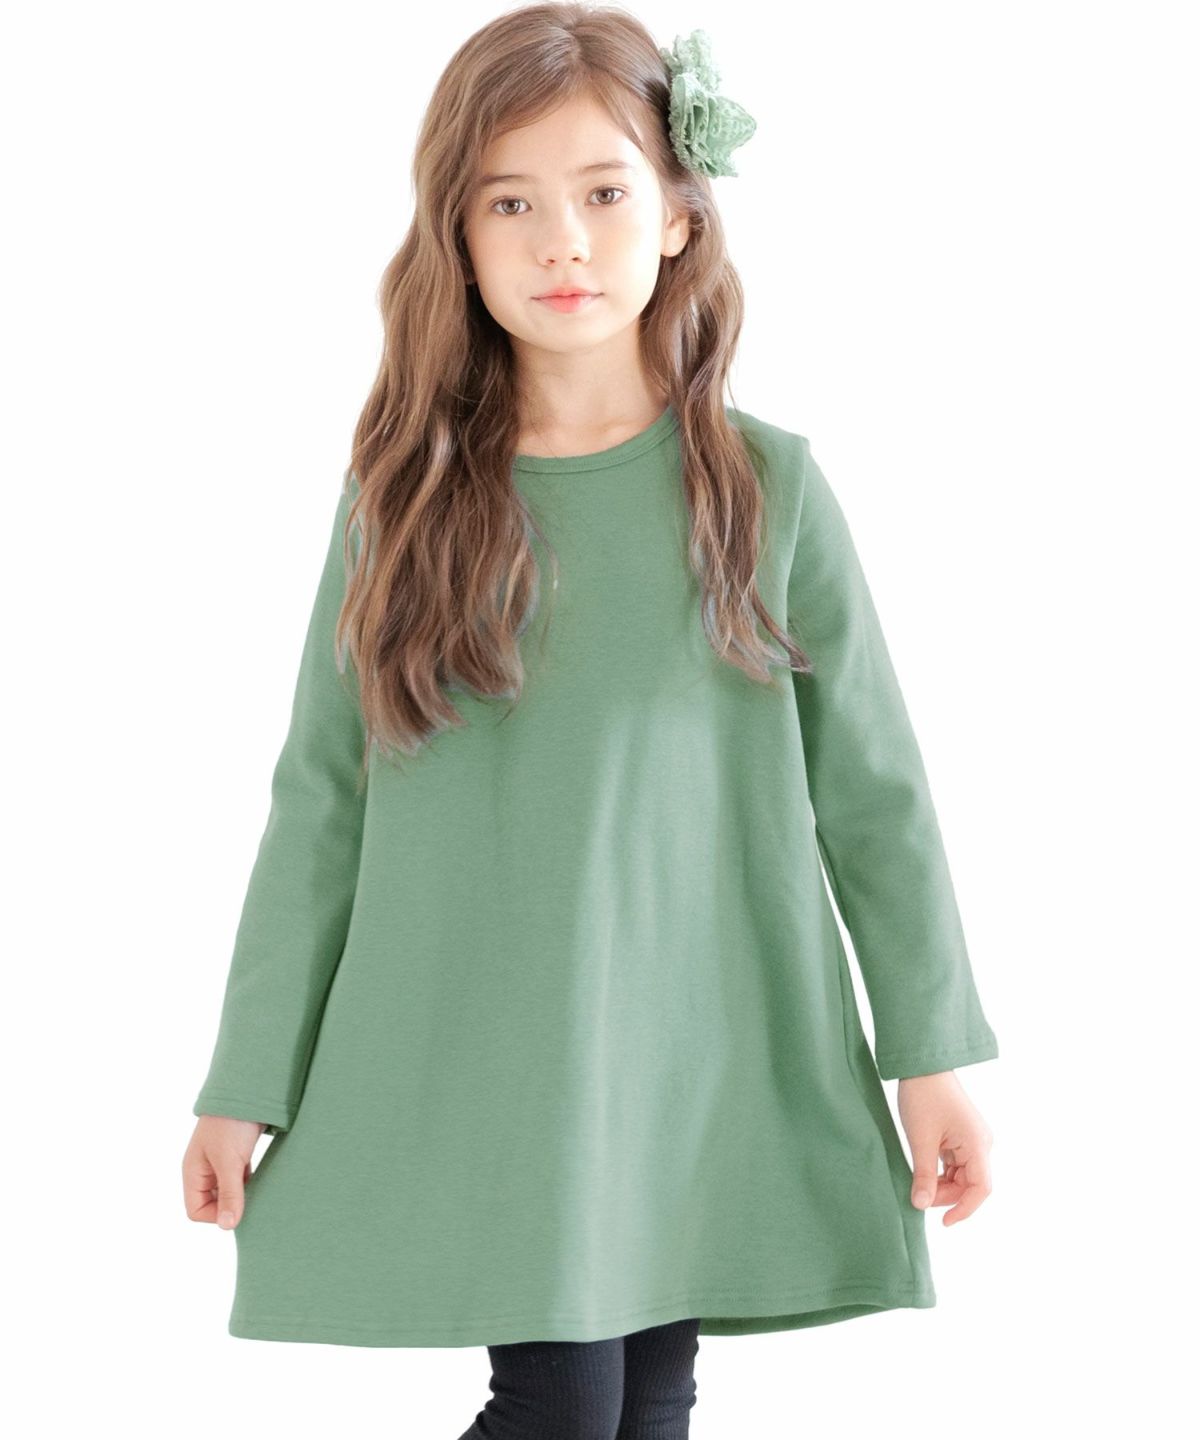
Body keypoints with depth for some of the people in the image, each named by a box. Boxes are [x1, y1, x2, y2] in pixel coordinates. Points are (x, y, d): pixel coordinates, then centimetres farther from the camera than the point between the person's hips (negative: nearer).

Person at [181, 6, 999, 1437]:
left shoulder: (763, 485, -1)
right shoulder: (404, 497, -1)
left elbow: (871, 785, 3)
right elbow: (319, 804, 2)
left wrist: (933, 1052, 3)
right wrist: (249, 1087, 3)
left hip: (703, 1059, 1)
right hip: (474, 1069, -1)